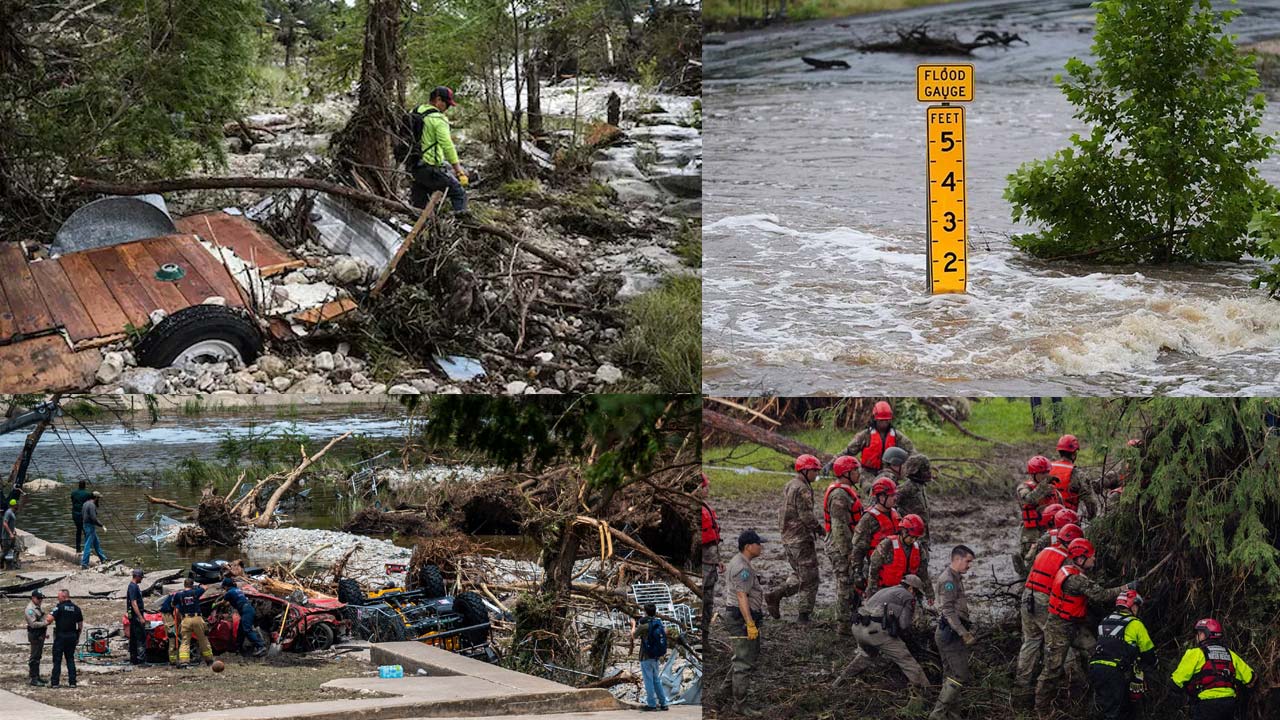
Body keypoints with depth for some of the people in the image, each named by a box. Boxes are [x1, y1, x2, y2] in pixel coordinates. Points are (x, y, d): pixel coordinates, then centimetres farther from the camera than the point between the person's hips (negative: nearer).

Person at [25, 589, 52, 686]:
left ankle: (37, 676, 23)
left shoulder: (39, 607, 15)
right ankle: (34, 679, -8)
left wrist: (46, 632, 20)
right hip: (35, 635, -10)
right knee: (34, 657, -8)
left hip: (41, 634, 10)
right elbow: (33, 624, -23)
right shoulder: (30, 609, -16)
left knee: (38, 656, 15)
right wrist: (45, 623, -25)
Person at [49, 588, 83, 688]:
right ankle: (72, 682, 6)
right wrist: (78, 637, 19)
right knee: (70, 659, 10)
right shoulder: (76, 608, 7)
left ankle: (54, 682, 0)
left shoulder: (59, 607, -10)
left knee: (57, 659, 1)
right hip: (72, 636, 5)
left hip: (60, 636, -5)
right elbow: (80, 624, 11)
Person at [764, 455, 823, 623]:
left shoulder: (788, 486, 14)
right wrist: (820, 529, -8)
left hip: (788, 538, 9)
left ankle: (776, 595, 6)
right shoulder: (802, 489, -17)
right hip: (802, 539, -9)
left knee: (799, 575, 19)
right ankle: (804, 614, 3)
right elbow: (807, 516, -22)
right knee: (809, 578, 1)